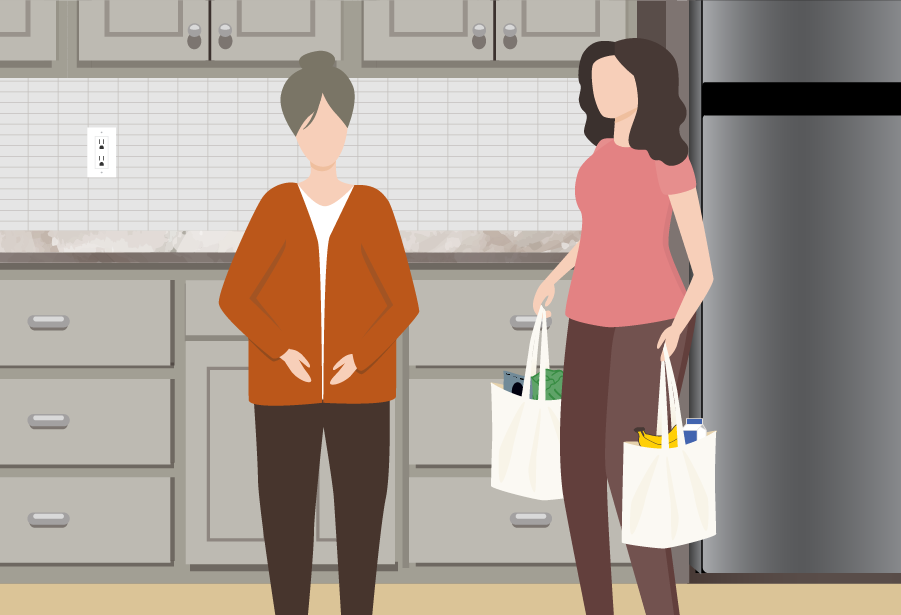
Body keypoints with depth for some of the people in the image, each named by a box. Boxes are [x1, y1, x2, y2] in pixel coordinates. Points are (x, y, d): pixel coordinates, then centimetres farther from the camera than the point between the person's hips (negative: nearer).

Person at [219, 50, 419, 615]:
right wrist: (282, 351, -15)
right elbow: (234, 298, -1)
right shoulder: (278, 206, -2)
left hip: (359, 390, 0)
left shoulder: (372, 207, -1)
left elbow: (404, 303, -1)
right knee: (287, 522, 2)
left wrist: (360, 358, -16)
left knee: (360, 523, 2)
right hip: (286, 390, 0)